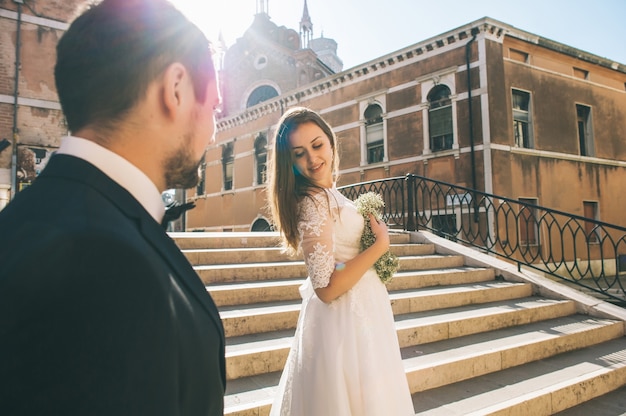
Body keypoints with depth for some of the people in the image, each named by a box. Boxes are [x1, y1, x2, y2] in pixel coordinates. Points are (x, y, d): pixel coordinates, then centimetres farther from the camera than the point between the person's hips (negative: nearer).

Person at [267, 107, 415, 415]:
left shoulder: (326, 193, 7)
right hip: (345, 318, -9)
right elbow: (327, 287, -26)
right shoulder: (314, 201, -22)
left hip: (357, 312, 9)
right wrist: (381, 244, -18)